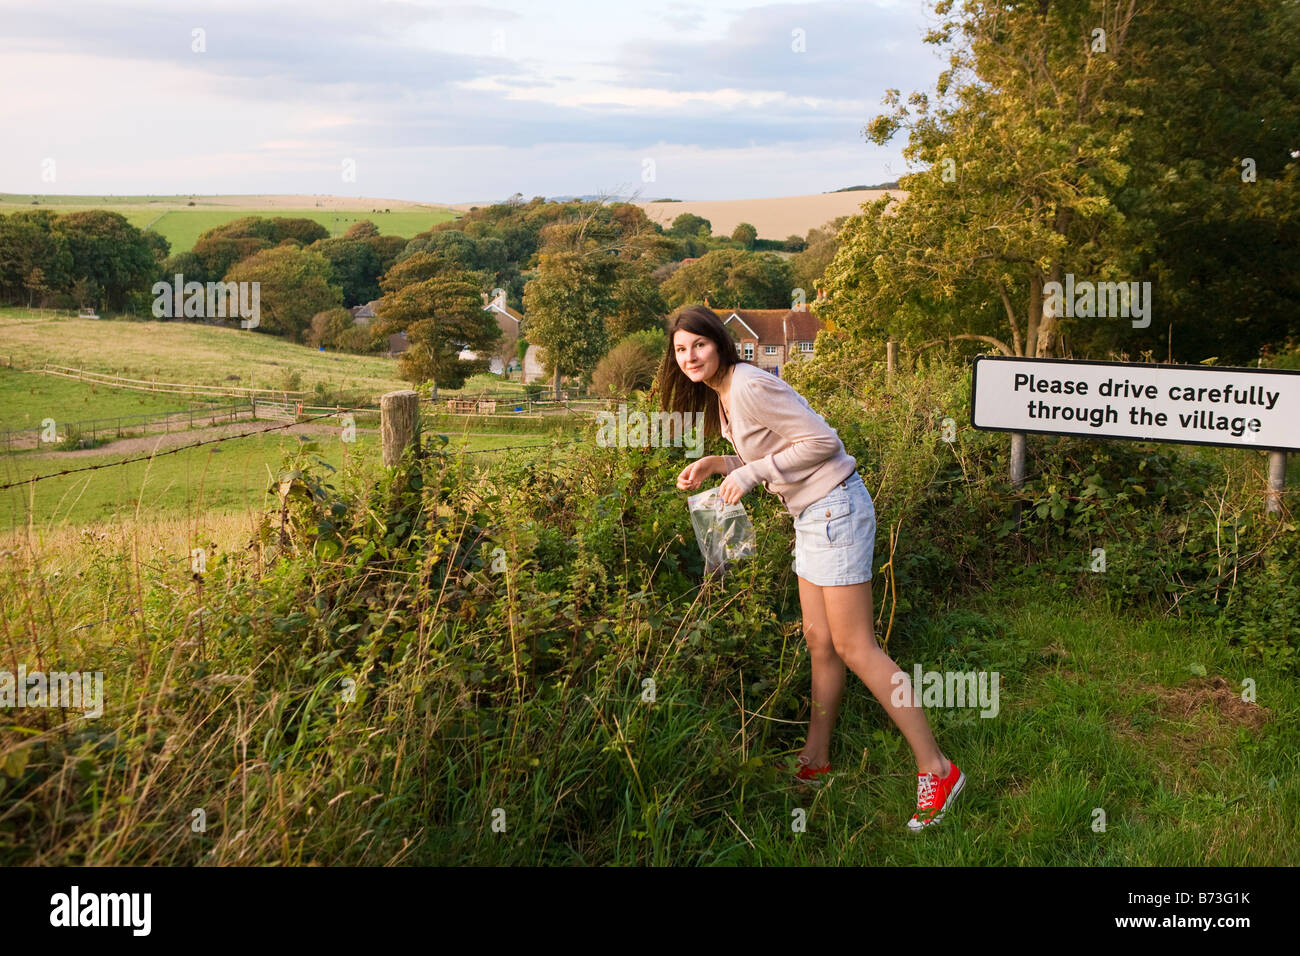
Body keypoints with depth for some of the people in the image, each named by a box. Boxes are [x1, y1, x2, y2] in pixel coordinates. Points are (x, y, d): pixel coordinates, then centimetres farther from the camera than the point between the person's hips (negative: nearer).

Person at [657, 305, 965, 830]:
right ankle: (815, 759, 26)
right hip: (812, 514, 9)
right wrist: (716, 463, 7)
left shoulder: (748, 387, -18)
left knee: (853, 648, -7)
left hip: (834, 508, -9)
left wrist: (752, 472, -18)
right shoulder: (721, 393, 12)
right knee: (819, 642, 15)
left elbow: (823, 441, -19)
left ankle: (937, 770, 0)